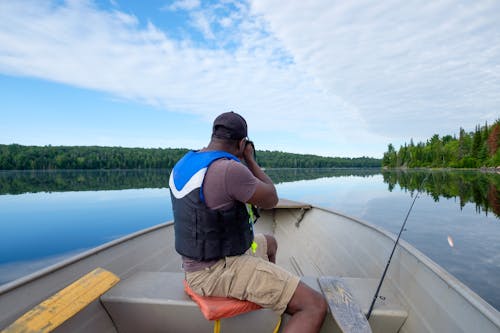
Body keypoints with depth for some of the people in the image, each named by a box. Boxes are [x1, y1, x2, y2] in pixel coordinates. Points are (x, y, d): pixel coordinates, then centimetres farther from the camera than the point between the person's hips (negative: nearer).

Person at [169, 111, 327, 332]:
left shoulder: (183, 164, 3)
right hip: (221, 271, -9)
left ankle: (276, 296, 51)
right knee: (315, 306, -12)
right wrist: (250, 160, -1)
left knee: (270, 242, 32)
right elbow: (270, 200, -11)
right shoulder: (230, 170, -27)